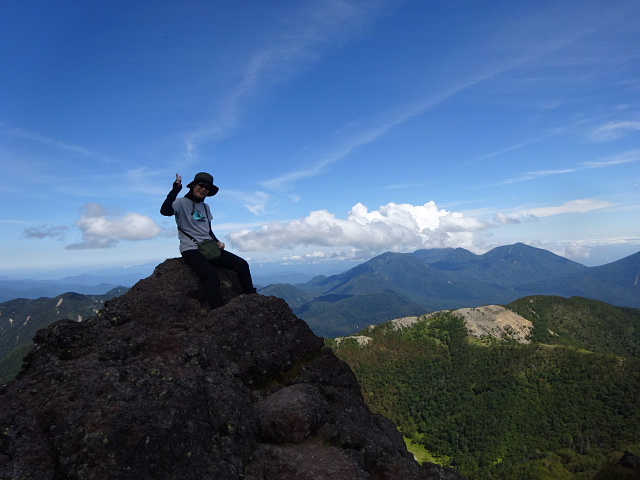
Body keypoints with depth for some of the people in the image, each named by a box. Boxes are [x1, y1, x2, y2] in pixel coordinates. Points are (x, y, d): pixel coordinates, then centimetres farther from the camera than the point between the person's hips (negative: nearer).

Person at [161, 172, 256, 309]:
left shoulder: (205, 207, 20)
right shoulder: (181, 202, -1)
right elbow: (165, 211, -22)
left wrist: (217, 242, 7)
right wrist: (176, 190, -24)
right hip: (191, 250, -7)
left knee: (242, 265, -7)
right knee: (211, 275, -33)